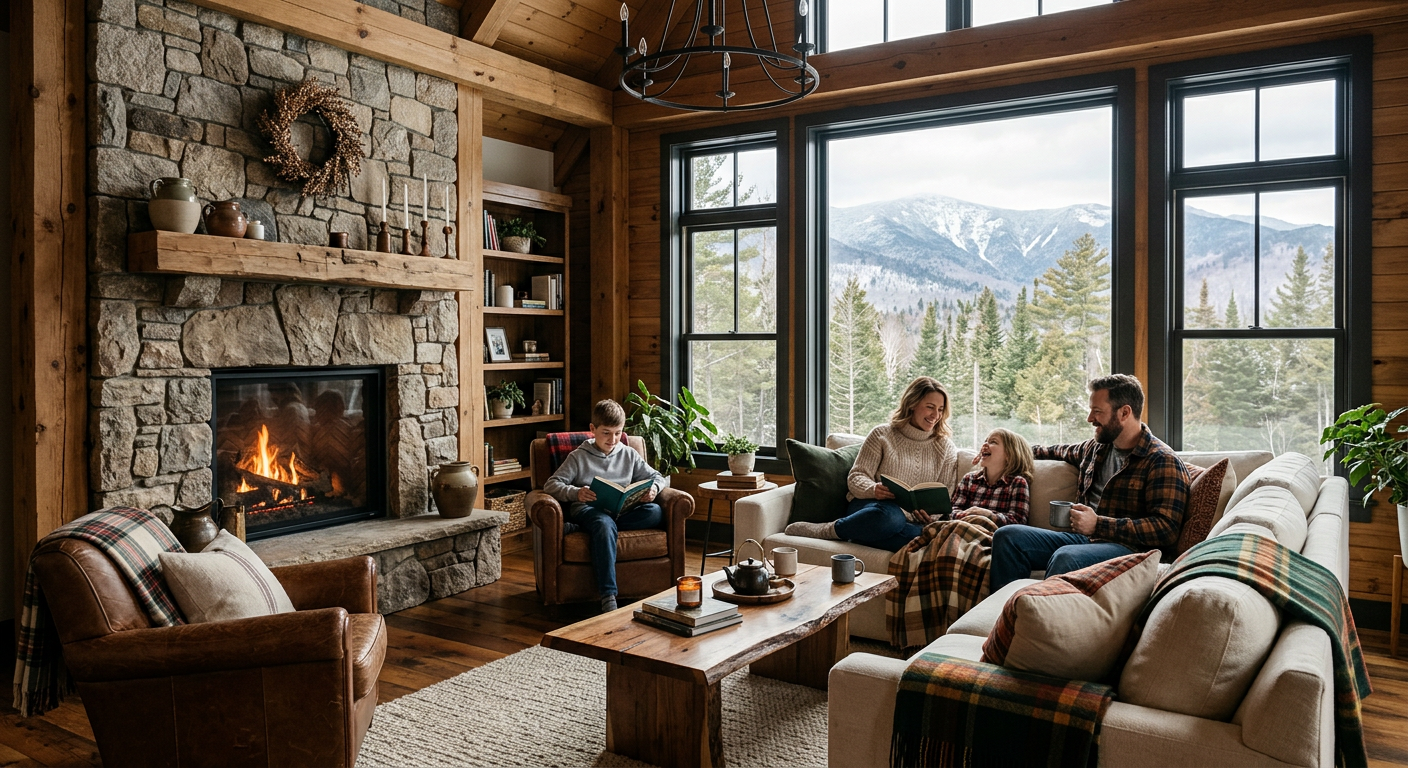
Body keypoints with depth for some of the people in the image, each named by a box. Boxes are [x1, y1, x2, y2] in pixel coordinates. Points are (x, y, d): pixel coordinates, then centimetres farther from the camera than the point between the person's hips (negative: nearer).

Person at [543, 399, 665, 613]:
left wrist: (654, 489, -6)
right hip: (587, 509, -3)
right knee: (604, 524, -41)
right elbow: (551, 485, -1)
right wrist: (575, 492, -22)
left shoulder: (629, 455, 17)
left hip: (621, 512, 4)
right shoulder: (578, 457, 8)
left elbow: (657, 477, 20)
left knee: (656, 512, -27)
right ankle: (608, 598, -46)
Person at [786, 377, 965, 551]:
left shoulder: (946, 449, 15)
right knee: (890, 515, -42)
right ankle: (823, 529, -20)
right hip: (868, 506, -3)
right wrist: (873, 490, -20)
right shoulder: (882, 435, 9)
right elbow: (856, 477, 3)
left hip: (910, 521, 3)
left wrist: (931, 516, -13)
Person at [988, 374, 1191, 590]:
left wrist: (1098, 524, -22)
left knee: (1065, 557, -38)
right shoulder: (1095, 447, 16)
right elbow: (1062, 452, 40)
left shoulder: (1162, 462, -8)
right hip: (1083, 538, 8)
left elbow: (1166, 530, -17)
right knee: (1007, 536, -12)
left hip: (1128, 547, -8)